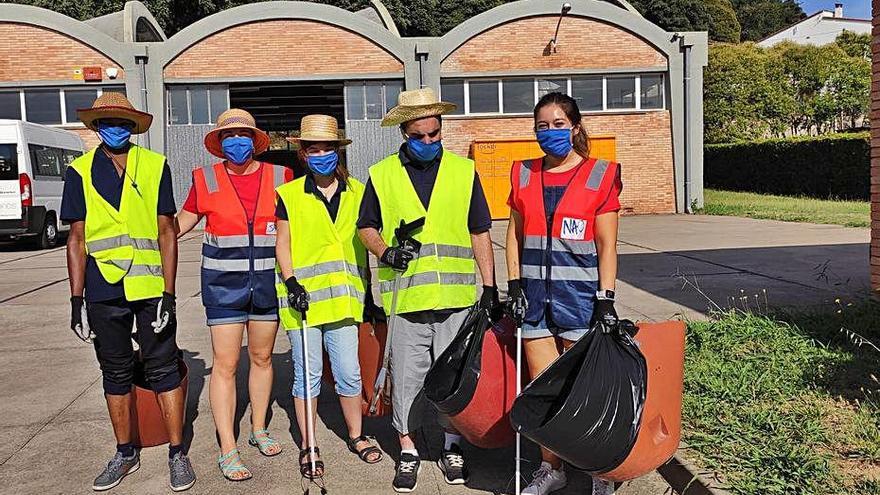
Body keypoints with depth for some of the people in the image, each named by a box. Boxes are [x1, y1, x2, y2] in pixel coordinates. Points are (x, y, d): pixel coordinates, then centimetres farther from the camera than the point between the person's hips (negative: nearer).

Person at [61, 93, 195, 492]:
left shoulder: (155, 166, 2)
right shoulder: (80, 172, 6)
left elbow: (166, 232, 0)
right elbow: (77, 239, 6)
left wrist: (169, 293, -6)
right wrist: (76, 299, 1)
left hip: (151, 287, -2)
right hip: (103, 290, 2)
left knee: (163, 369, 2)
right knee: (115, 374, 12)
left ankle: (177, 453, 14)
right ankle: (125, 453, 27)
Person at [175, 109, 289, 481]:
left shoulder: (279, 176, 2)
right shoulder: (206, 179, 1)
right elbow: (184, 220, 11)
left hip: (268, 279, 2)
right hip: (223, 281, -2)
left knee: (262, 357, 13)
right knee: (225, 364, -1)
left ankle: (259, 429, 30)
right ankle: (227, 450, 6)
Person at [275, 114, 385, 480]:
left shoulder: (356, 193, 9)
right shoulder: (289, 195, 2)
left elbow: (362, 245, 13)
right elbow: (282, 245, 2)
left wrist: (368, 294, 13)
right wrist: (291, 282, -13)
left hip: (342, 297, 2)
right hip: (303, 297, -2)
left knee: (349, 373, 7)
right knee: (307, 375, 6)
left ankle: (356, 436, 28)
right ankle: (308, 448, 20)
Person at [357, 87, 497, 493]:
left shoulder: (464, 171, 6)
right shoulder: (382, 175, 5)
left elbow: (479, 232, 9)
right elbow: (366, 226, 13)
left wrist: (489, 286, 7)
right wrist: (384, 251, -9)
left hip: (457, 296, 1)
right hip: (406, 298, 0)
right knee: (406, 376, 7)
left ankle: (452, 447, 28)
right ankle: (408, 450, 25)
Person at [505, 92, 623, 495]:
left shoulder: (600, 175, -1)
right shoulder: (523, 175, 10)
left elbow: (606, 246, -3)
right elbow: (514, 235, 12)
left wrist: (606, 299, -8)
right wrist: (514, 285, 4)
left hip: (580, 294, -3)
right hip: (534, 294, 4)